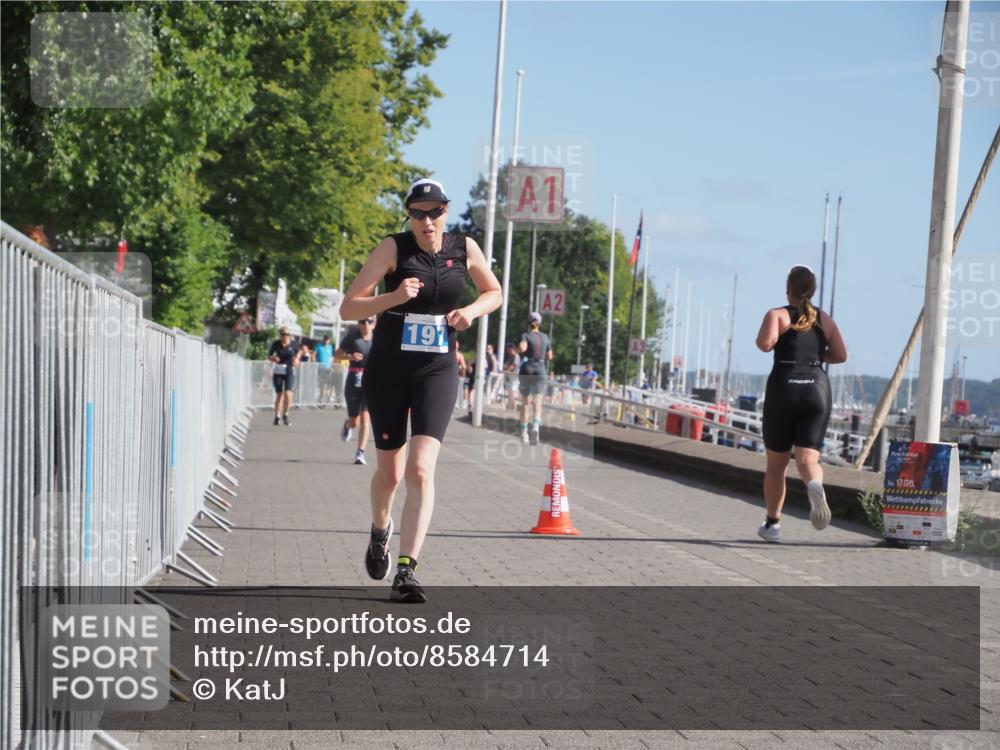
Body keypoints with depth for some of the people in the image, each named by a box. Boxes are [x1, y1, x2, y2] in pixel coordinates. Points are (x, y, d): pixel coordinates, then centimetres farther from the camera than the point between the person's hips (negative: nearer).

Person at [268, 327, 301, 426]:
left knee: (287, 394, -14)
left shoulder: (293, 344, -4)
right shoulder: (276, 344, -5)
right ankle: (277, 416, 21)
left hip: (289, 371, -1)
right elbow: (269, 356, 6)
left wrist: (296, 360, -3)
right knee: (279, 395, 6)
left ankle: (285, 415, 5)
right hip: (278, 372, 1)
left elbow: (297, 353, 16)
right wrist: (273, 358, -15)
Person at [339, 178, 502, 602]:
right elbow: (348, 308, -11)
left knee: (421, 468, -16)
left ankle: (406, 571, -16)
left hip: (437, 372, 1)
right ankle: (380, 531, 44)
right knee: (390, 471, 11)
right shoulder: (393, 248, -8)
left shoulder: (465, 249, 1)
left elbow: (494, 292, 18)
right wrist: (394, 298, -27)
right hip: (387, 371, -1)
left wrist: (471, 310, -3)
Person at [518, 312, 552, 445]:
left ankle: (524, 432, 14)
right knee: (537, 402, -6)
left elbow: (522, 348, -23)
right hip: (540, 370, 1)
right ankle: (536, 425, -32)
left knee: (525, 403, 10)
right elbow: (549, 356, 14)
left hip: (526, 370, -1)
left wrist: (517, 349, -2)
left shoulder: (526, 335, -3)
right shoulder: (545, 337, 8)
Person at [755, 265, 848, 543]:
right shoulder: (825, 320, 12)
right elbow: (841, 355, 7)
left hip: (783, 388, -2)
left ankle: (772, 523, 18)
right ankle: (815, 485, -42)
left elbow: (764, 344, -16)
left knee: (776, 463, 12)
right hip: (817, 390, 2)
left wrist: (769, 339, 6)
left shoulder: (777, 315, 1)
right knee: (807, 458, -7)